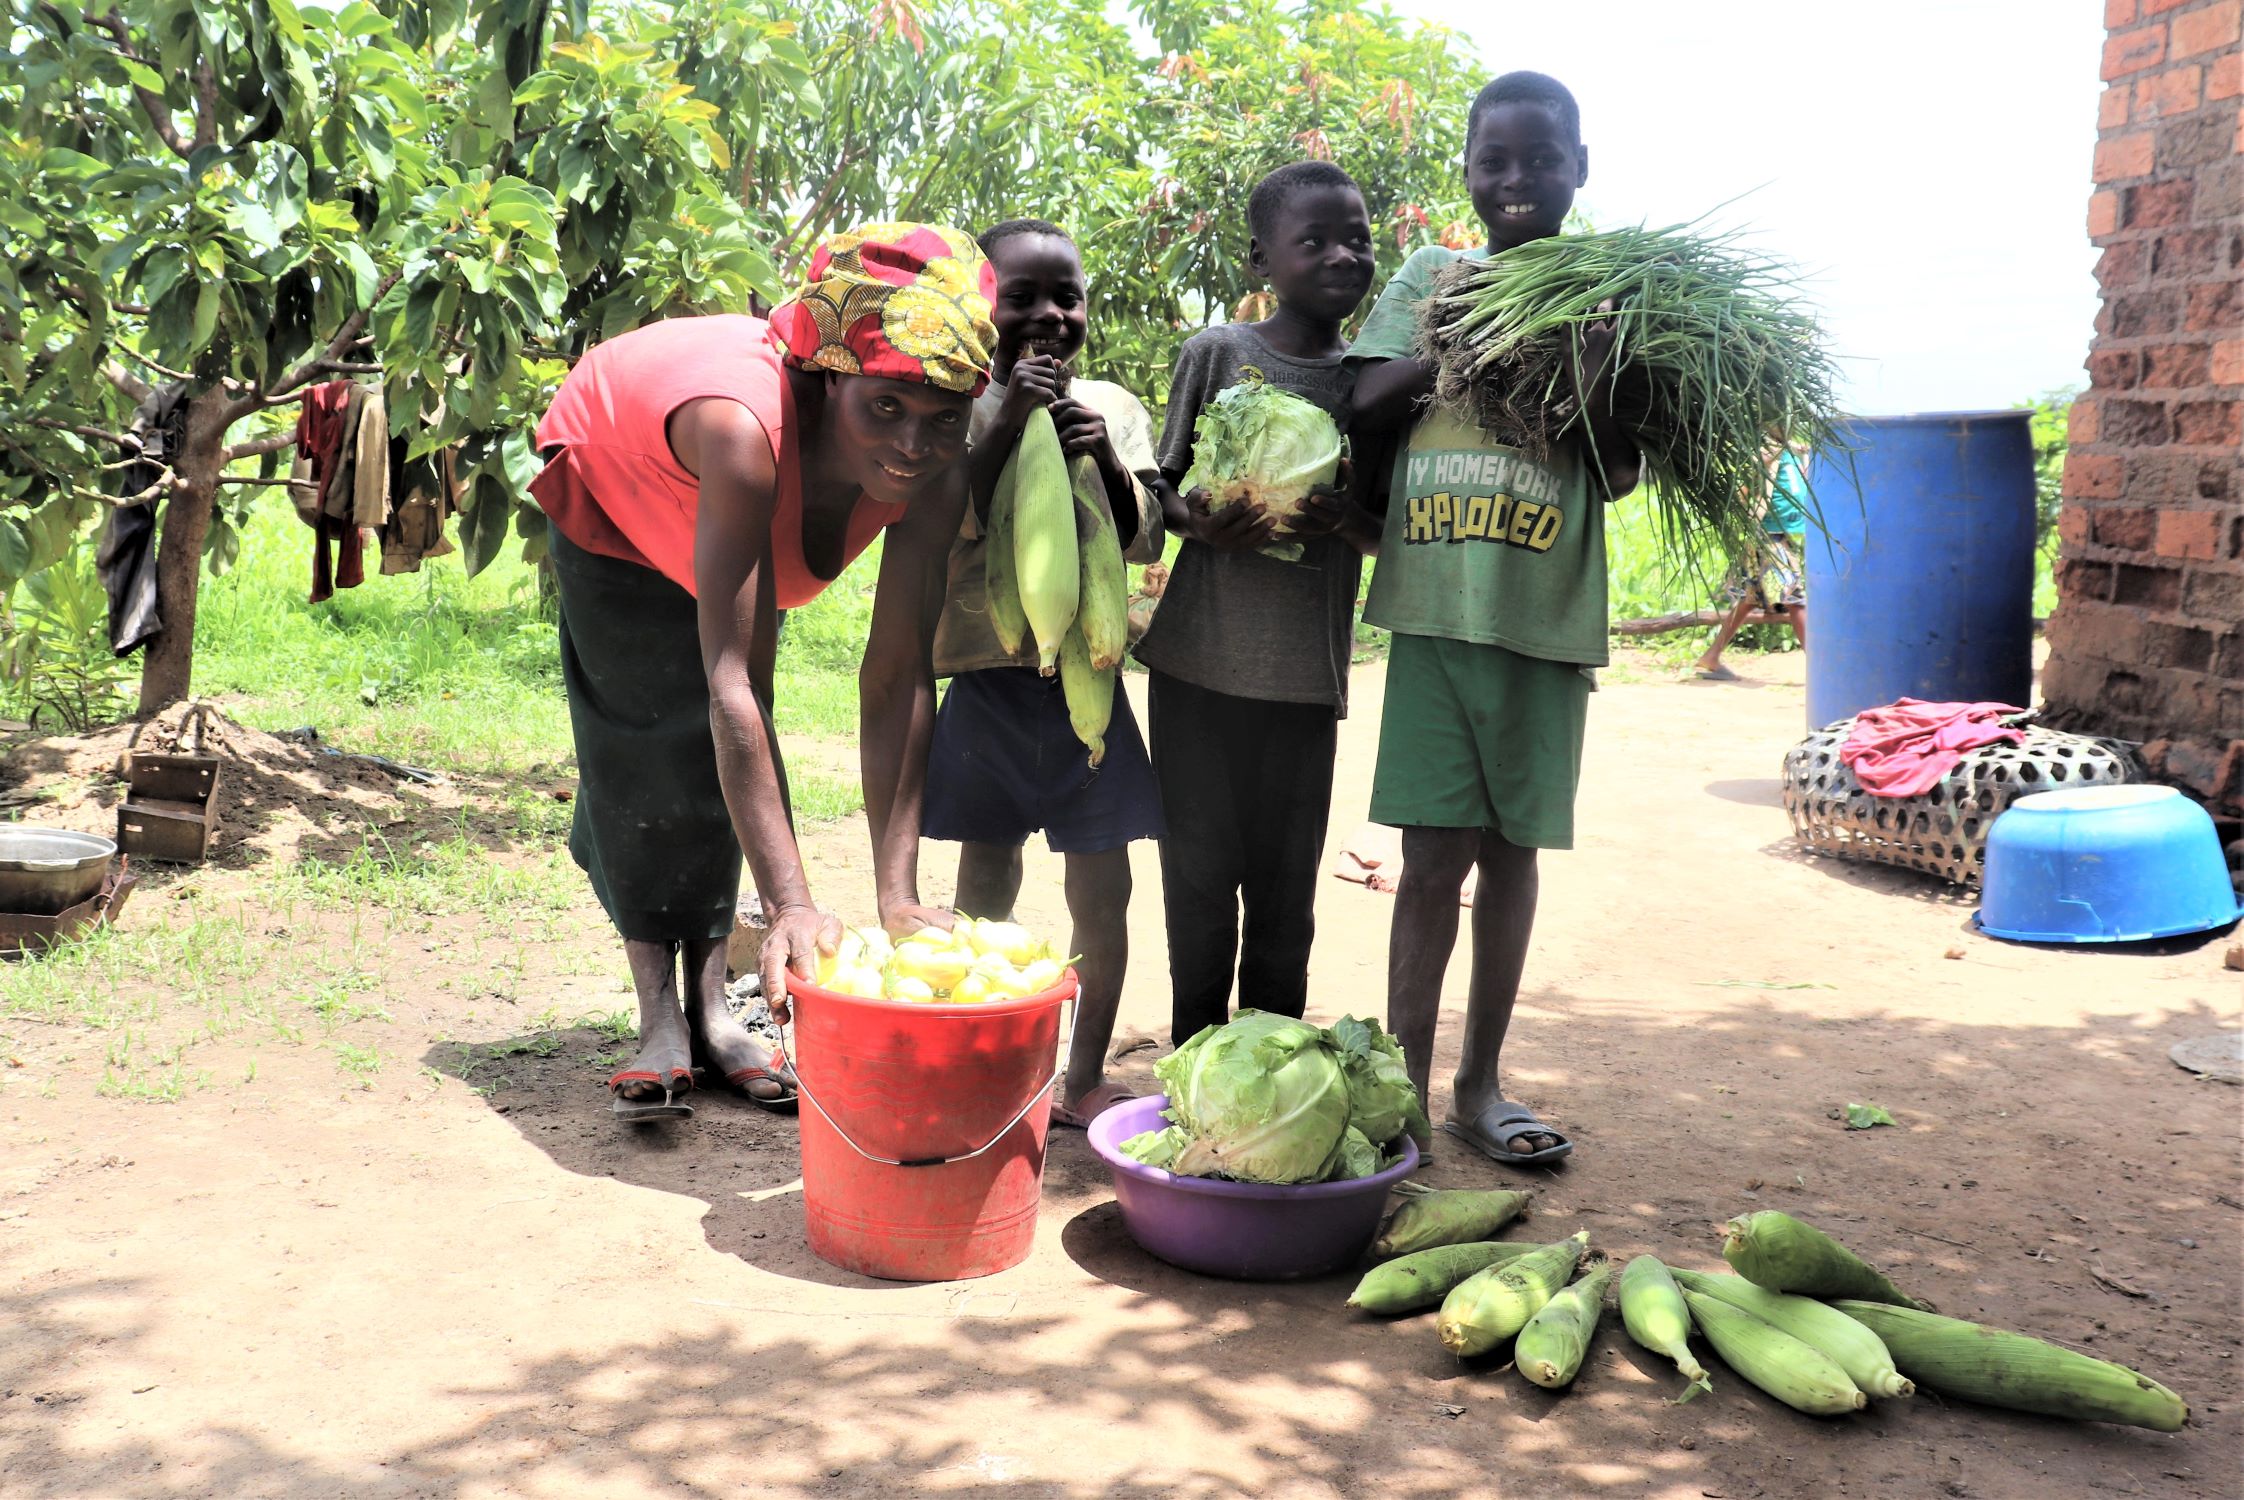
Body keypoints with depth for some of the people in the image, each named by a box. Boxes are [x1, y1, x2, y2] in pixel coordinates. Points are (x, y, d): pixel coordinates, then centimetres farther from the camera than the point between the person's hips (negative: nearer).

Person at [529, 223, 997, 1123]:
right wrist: (790, 904, -56)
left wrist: (898, 892, -39)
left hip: (742, 515, 4)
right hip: (613, 483, -4)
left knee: (719, 746, 3)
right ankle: (660, 1022, 0)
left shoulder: (937, 473, -34)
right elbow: (733, 686, -52)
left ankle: (709, 1007, 8)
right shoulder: (749, 427, -50)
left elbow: (899, 678, -33)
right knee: (643, 734, -6)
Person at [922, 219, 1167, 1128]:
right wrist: (1008, 424, -20)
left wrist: (1106, 459, -15)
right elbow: (942, 530, -12)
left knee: (1102, 889, 5)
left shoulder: (1114, 408, 6)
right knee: (987, 884, 6)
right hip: (989, 674, -2)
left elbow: (1144, 542, 2)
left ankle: (1086, 1077, 20)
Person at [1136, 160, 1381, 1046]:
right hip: (1201, 667, -2)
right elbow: (1161, 490, 7)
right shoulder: (1217, 353, 1)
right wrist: (1199, 522, -16)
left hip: (1306, 675, 2)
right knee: (1201, 881, 3)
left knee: (1286, 892, 5)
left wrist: (1348, 523, -11)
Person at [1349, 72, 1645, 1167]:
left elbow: (1617, 475, 1)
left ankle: (1480, 1086, 21)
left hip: (1545, 615, 1)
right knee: (1434, 854, -1)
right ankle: (1406, 1087, 9)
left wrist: (1593, 379, -17)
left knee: (1509, 849, 9)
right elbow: (1368, 402, -1)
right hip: (1437, 605, 0)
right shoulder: (1432, 276, 9)